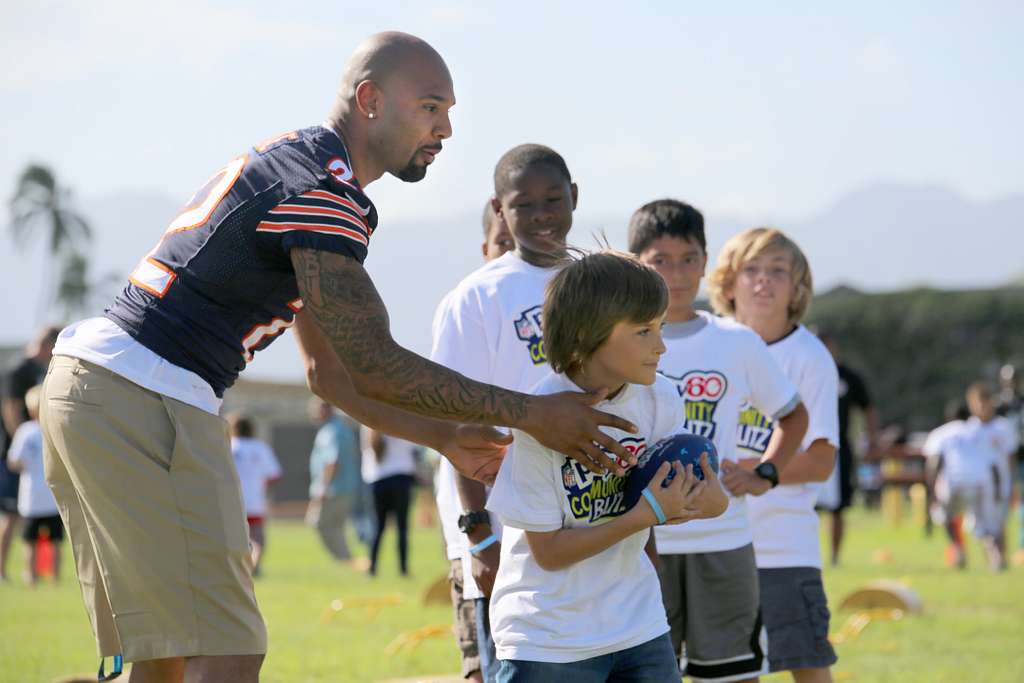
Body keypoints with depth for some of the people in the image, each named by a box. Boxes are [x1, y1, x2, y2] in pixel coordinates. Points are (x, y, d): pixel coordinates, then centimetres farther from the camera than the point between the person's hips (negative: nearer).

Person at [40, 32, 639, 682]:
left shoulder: (290, 165, 20)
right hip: (146, 400, -11)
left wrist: (446, 437, 19)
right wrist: (529, 414, -12)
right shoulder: (320, 191, -13)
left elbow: (332, 372, 24)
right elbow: (375, 366, -15)